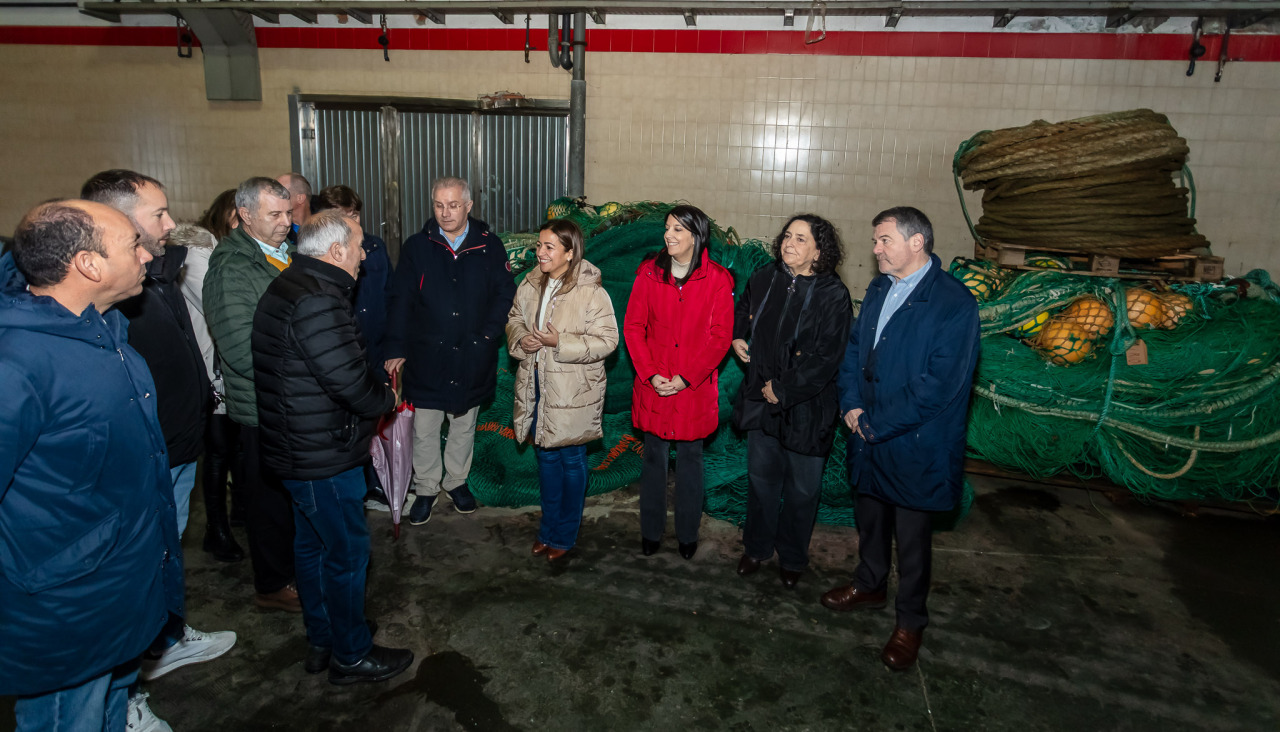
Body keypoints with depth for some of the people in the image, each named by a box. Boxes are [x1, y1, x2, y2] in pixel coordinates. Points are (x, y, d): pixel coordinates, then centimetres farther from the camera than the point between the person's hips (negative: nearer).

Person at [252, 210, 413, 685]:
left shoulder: (286, 289, 10)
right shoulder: (317, 302, -24)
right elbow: (349, 379, -26)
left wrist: (372, 399, 6)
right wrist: (386, 400, -7)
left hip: (297, 446, 11)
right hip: (325, 454, -11)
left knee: (313, 543, 20)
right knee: (347, 551, 4)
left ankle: (321, 642, 37)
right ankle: (351, 655, 21)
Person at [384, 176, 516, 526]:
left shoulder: (489, 246, -2)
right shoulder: (417, 246, -2)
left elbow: (505, 293, 2)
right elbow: (400, 300, -2)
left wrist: (489, 333, -10)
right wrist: (396, 349, -8)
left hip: (472, 357, 1)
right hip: (426, 356, -1)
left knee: (464, 425, 17)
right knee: (424, 429, 8)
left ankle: (456, 481, 37)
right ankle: (426, 488, 28)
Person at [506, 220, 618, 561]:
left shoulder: (591, 292, -17)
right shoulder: (530, 285, 2)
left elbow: (607, 340, -16)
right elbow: (514, 319, 15)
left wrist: (561, 342, -25)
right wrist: (520, 339, -8)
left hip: (573, 392, -6)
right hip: (536, 386, 6)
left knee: (571, 460, 9)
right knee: (546, 456, 18)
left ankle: (565, 534, 27)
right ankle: (548, 528, 36)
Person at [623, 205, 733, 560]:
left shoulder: (717, 279, -6)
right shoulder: (649, 272, -1)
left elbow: (720, 336, -8)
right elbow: (633, 326, 0)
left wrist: (686, 378, -13)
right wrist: (650, 374, -9)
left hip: (695, 389, -1)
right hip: (654, 386, 2)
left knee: (690, 460, 11)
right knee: (654, 458, 13)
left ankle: (688, 535, 28)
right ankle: (651, 532, 29)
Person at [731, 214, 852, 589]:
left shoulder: (833, 296, -16)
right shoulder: (764, 279, -1)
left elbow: (826, 358, -19)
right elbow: (742, 311, 22)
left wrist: (783, 390, -17)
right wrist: (737, 337, 5)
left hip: (806, 407, -4)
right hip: (761, 400, 4)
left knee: (802, 488, 11)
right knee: (761, 476, 18)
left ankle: (792, 558, 33)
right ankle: (756, 547, 39)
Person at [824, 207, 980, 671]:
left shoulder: (954, 303, -18)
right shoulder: (879, 288, 5)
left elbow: (940, 385, -22)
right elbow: (855, 346, 11)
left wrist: (878, 423, -18)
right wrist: (851, 403, -4)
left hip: (914, 445, -6)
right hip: (868, 437, 7)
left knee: (912, 537, 9)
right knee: (869, 517, 23)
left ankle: (910, 622, 30)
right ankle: (870, 584, 47)